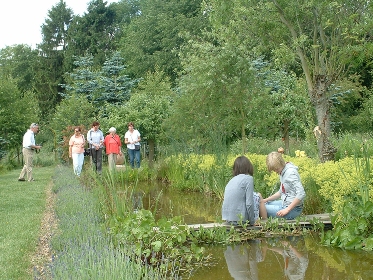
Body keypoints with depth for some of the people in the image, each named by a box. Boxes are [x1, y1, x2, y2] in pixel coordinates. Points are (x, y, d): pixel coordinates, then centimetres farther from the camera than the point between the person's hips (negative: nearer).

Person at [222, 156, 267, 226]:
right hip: (240, 218, -7)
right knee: (258, 196, 17)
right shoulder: (248, 178, -6)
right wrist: (252, 222, -4)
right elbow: (249, 203, -14)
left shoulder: (231, 181, 13)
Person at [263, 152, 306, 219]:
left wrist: (287, 209, -26)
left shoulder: (290, 172, -20)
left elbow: (301, 194, -26)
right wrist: (266, 200, 11)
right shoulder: (283, 172, 8)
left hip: (293, 209, -10)